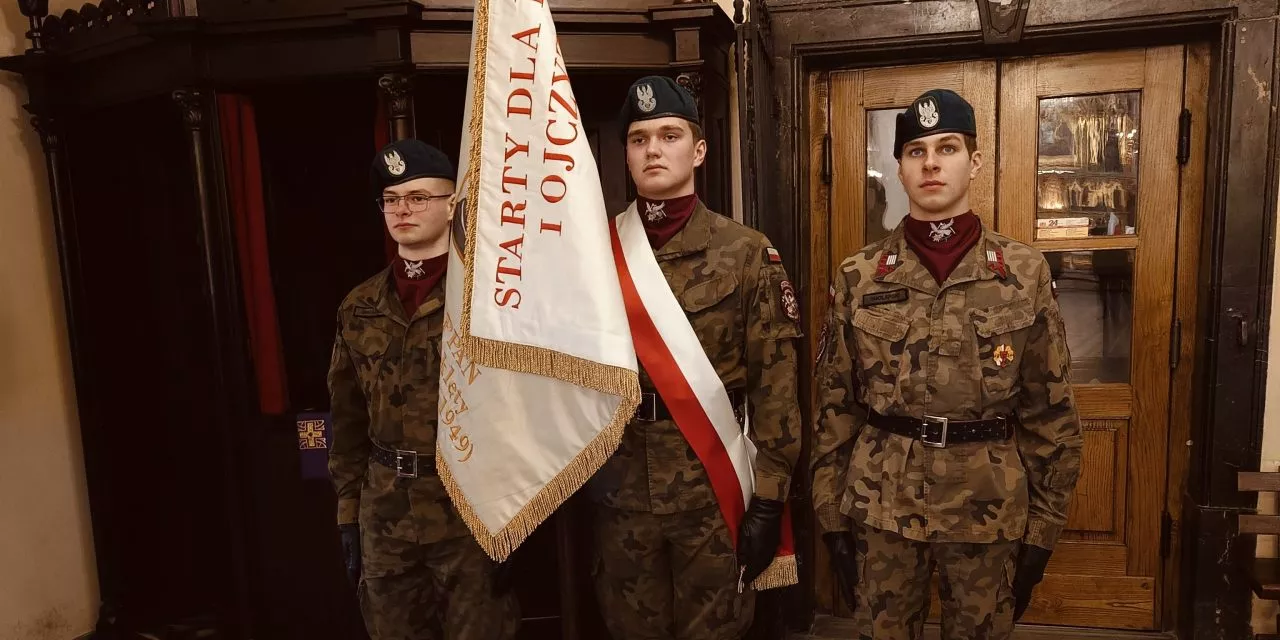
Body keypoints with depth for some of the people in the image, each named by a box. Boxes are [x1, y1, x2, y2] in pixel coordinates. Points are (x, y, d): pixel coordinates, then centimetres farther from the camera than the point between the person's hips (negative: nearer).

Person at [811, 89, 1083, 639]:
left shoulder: (1025, 272, -3)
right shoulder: (858, 277, -2)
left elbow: (1050, 409, 0)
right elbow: (834, 405, 1)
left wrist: (1042, 525, 1)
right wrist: (832, 515, 1)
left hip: (991, 509, 0)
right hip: (881, 506, 0)